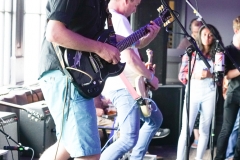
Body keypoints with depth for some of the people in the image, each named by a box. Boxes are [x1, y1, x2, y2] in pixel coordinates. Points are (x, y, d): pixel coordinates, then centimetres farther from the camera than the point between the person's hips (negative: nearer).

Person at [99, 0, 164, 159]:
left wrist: (152, 34, 7)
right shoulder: (118, 19, -16)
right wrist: (151, 77, -9)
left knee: (155, 119, 24)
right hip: (124, 87, -11)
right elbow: (130, 58, -23)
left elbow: (136, 44, 26)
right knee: (129, 139, -17)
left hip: (126, 85, 11)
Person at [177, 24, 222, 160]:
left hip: (209, 94, 2)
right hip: (193, 93, -2)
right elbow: (181, 75, 2)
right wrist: (195, 75, -15)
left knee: (205, 130, 6)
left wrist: (211, 75, -13)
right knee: (186, 129, -7)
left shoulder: (217, 55, 8)